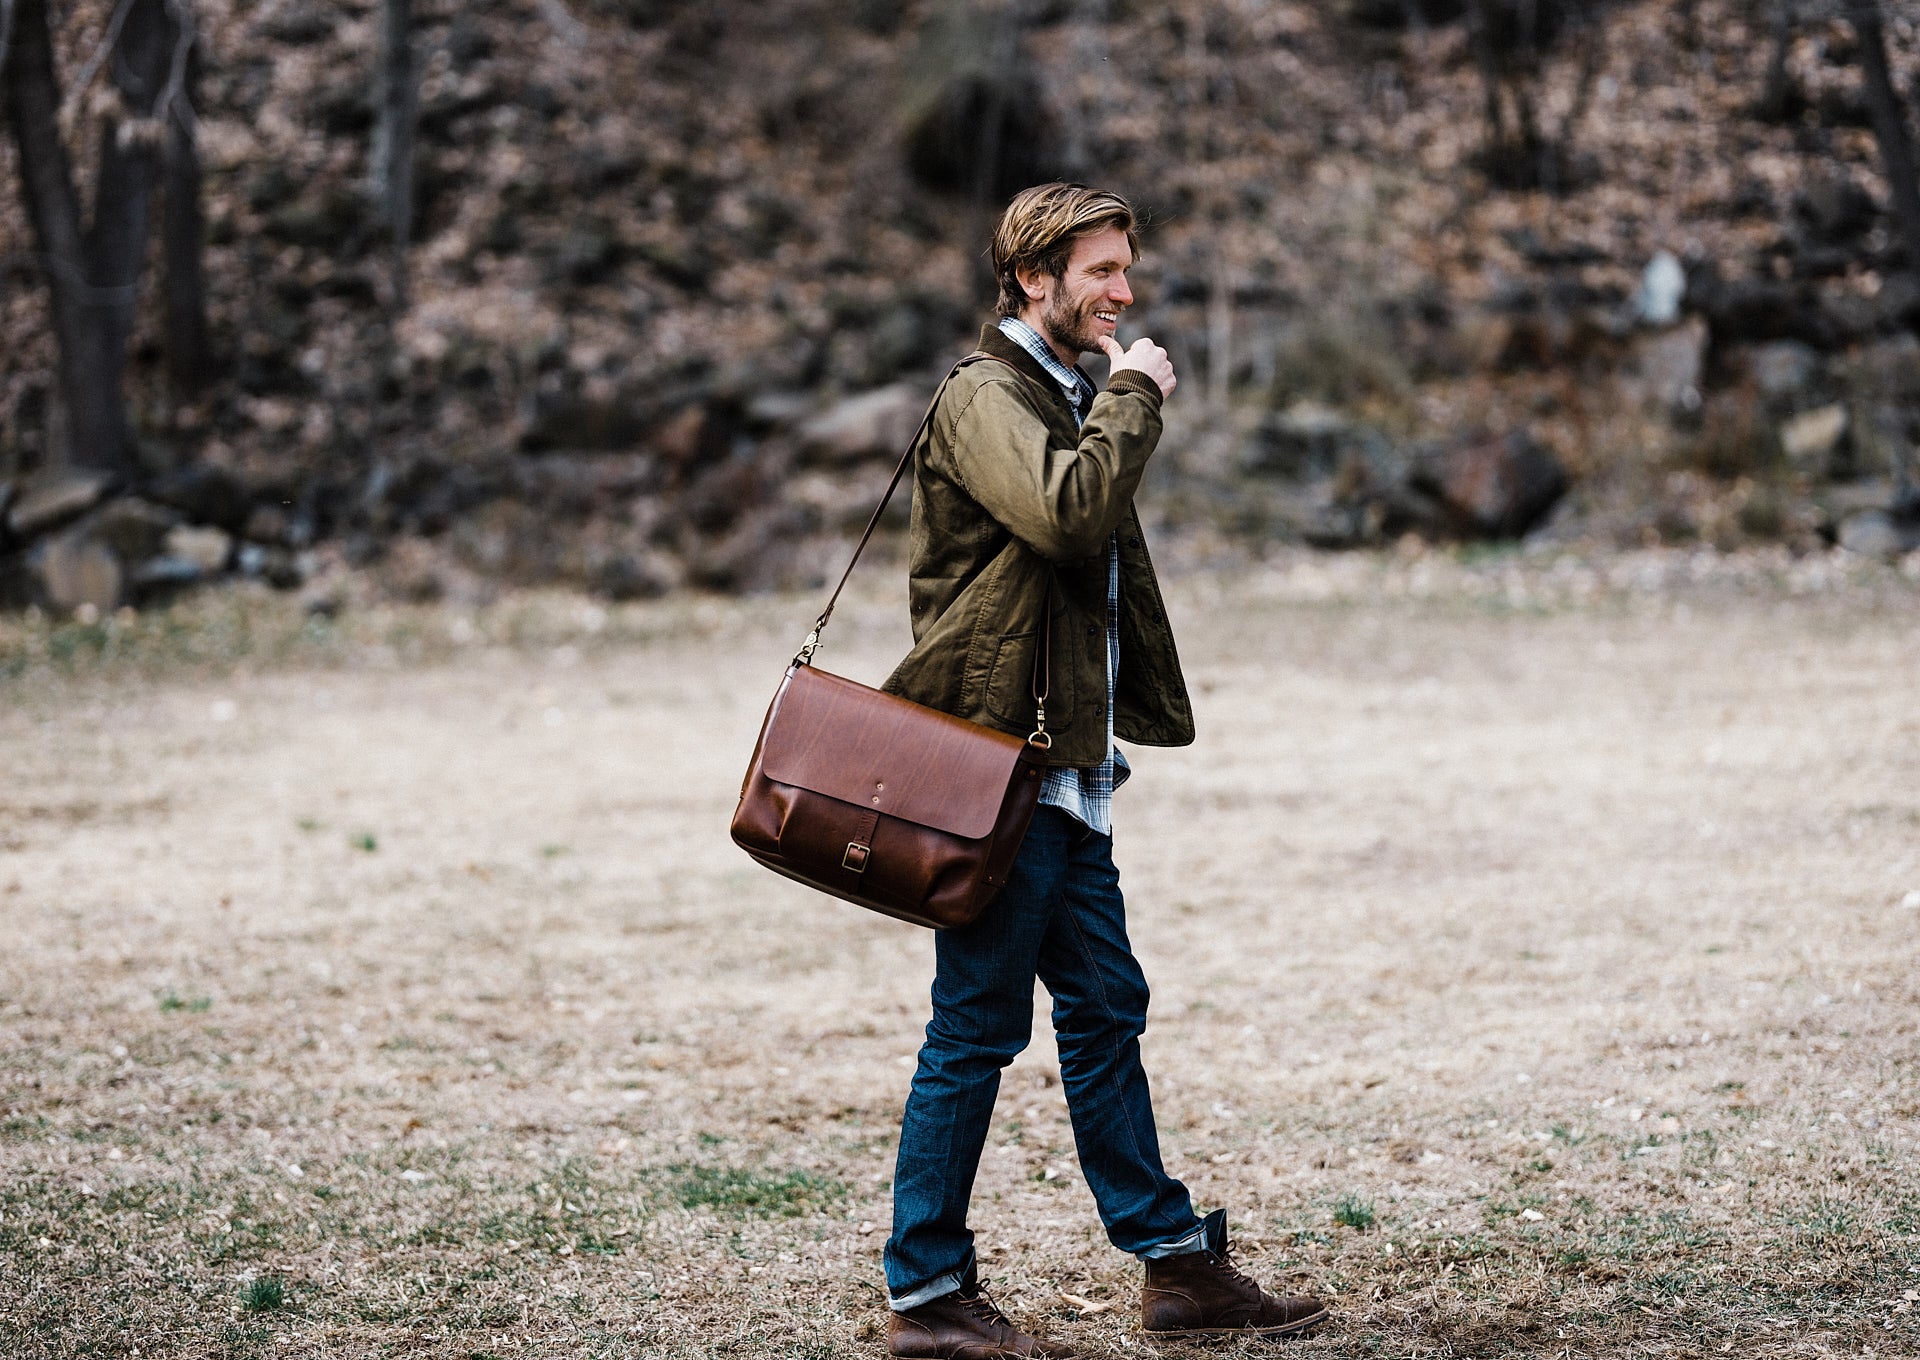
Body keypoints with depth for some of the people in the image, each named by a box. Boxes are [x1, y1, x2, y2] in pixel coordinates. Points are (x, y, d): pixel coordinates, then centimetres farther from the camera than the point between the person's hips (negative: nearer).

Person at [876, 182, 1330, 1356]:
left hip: (1065, 772, 10)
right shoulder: (986, 398, -10)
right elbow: (1065, 511, -28)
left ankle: (1181, 1266, 18)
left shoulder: (1062, 397, 22)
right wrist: (1134, 399, -14)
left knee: (1105, 1009, 12)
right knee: (977, 1028, -5)